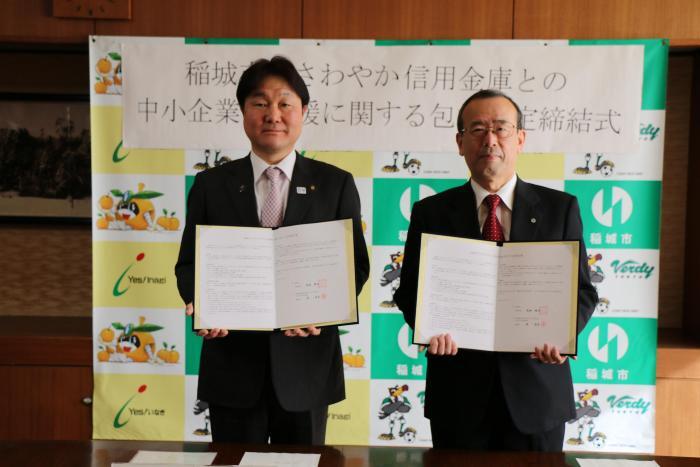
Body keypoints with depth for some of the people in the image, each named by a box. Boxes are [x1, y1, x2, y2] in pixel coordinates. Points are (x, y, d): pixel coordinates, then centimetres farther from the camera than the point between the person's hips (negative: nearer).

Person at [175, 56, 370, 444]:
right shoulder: (211, 185, 4)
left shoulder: (336, 184, 2)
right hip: (233, 364, 1)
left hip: (305, 364, 0)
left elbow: (356, 264, 1)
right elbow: (189, 263, 6)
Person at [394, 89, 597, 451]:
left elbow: (581, 289, 4)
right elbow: (410, 290, 4)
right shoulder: (431, 212, 2)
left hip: (536, 393, 1)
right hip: (457, 392, 0)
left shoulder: (560, 208, 3)